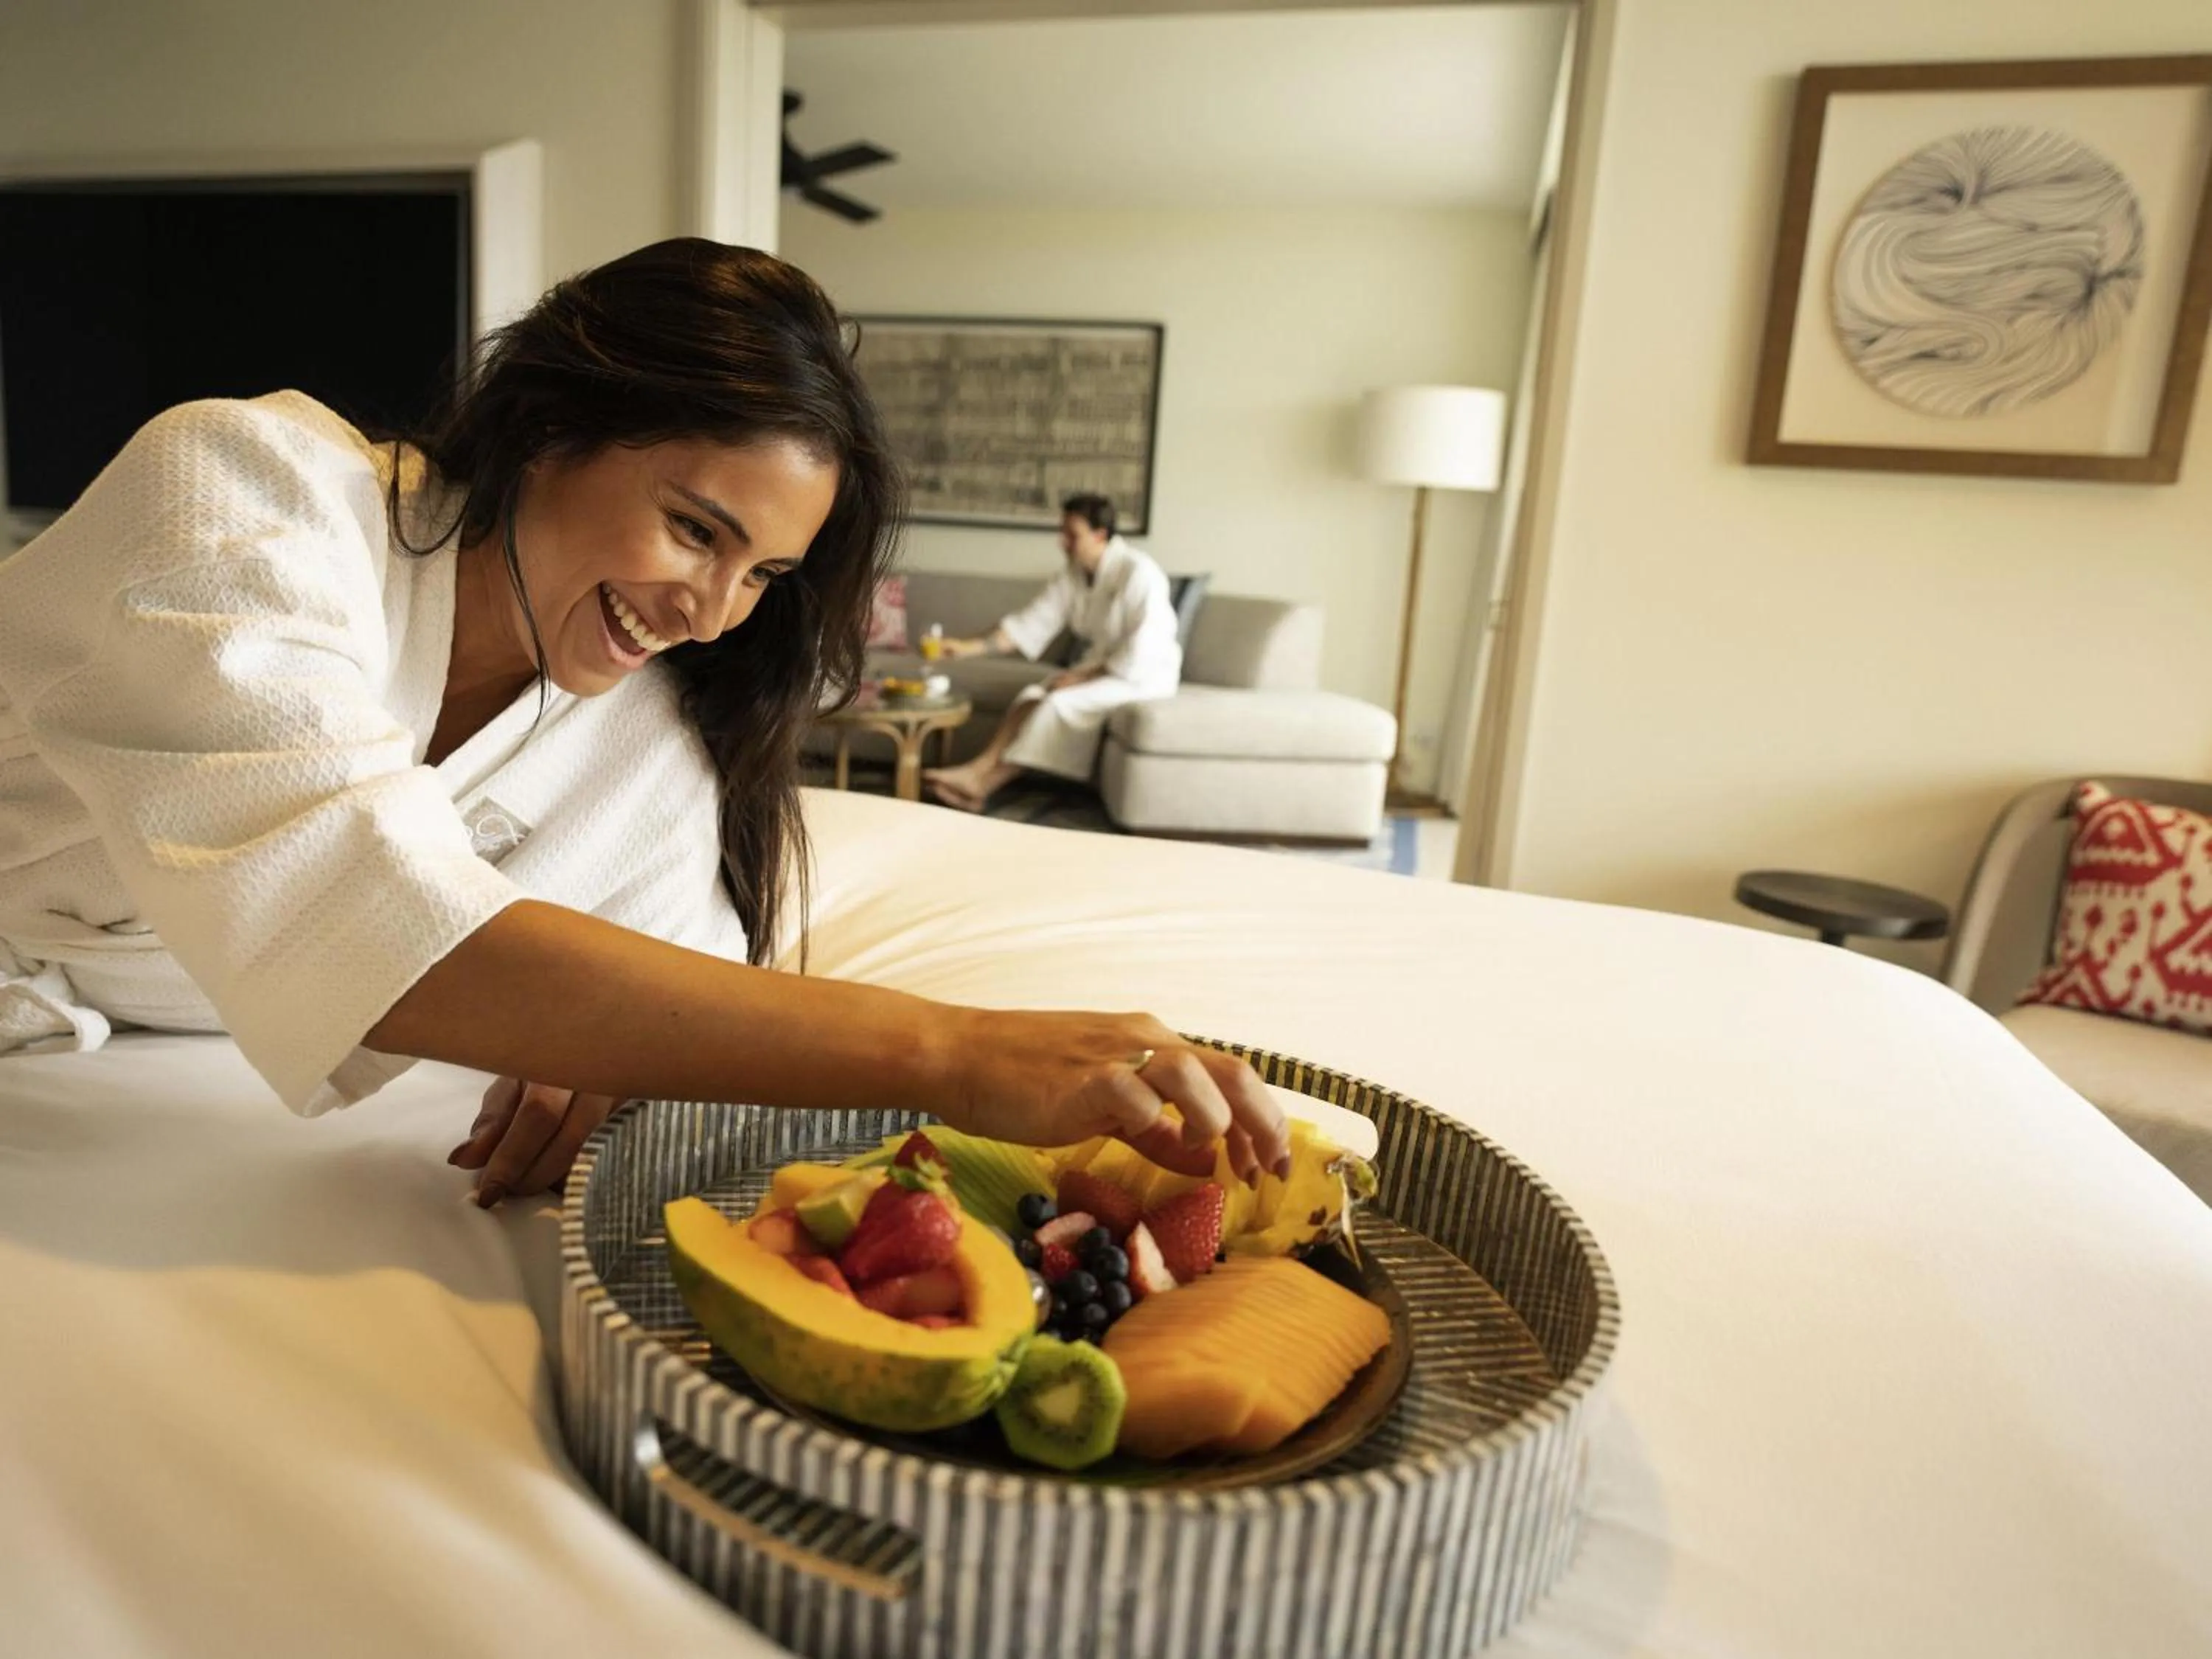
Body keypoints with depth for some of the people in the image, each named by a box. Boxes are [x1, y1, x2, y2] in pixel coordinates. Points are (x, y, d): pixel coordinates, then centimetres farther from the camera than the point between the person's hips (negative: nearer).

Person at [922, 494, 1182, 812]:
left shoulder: (1137, 572, -20)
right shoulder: (1074, 574, 3)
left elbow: (1143, 649, -24)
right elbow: (1031, 622, -1)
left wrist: (1083, 676, -22)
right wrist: (972, 647, -12)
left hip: (1146, 674, -8)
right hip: (1098, 670, 8)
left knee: (1060, 703, -26)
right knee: (1033, 696, -16)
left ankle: (983, 783, -24)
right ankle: (976, 771, -29)